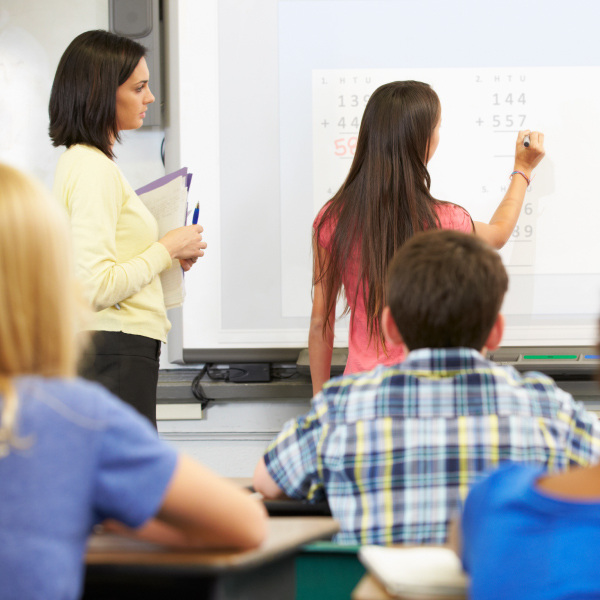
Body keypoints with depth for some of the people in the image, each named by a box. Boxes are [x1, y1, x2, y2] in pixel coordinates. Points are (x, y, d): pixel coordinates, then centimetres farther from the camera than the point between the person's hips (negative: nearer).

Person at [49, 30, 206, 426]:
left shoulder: (82, 160, 17)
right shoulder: (94, 168, -14)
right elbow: (95, 288, -21)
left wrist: (167, 255, 13)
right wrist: (168, 249, -9)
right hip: (115, 357, -10)